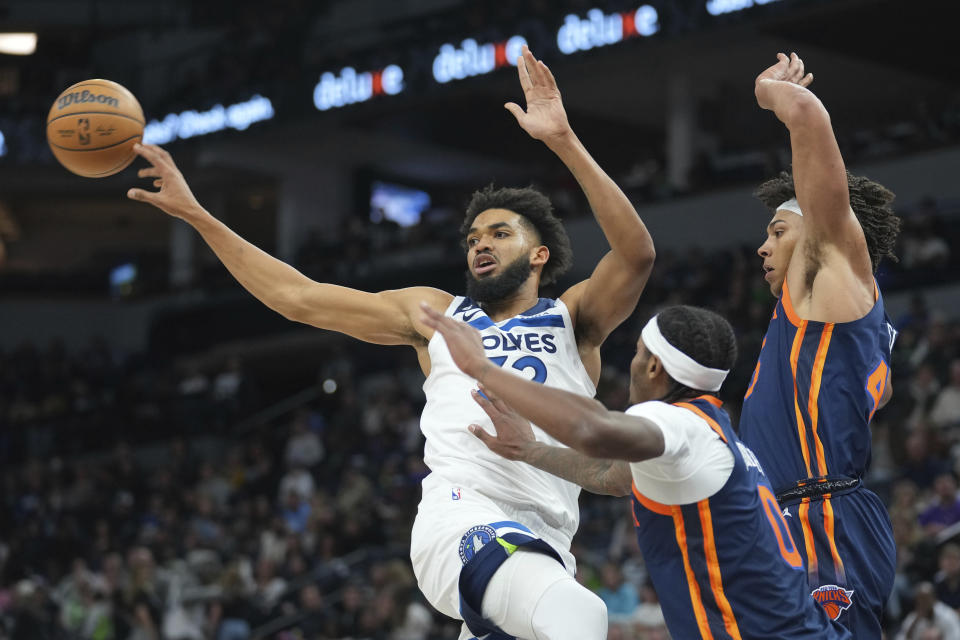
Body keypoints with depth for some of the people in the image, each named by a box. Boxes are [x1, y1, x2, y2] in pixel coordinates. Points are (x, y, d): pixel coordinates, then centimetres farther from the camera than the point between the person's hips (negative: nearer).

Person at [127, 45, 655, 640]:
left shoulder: (573, 319, 16)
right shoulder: (435, 314, 23)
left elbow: (636, 253, -4)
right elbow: (298, 297, 25)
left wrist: (564, 141, -12)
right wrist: (195, 213, 23)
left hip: (544, 542, 2)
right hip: (461, 518, -2)